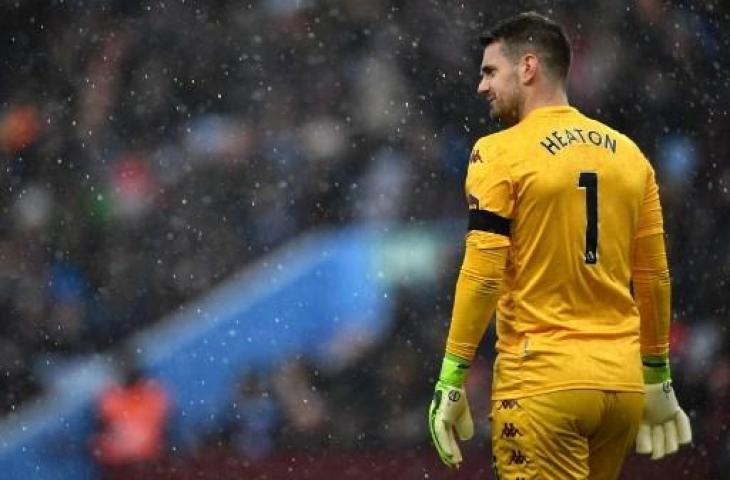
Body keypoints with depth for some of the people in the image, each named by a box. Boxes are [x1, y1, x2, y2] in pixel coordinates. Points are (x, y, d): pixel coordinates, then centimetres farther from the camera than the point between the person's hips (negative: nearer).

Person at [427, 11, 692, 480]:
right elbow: (654, 277, 13)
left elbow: (482, 276, -11)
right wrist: (658, 380, 22)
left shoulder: (501, 153, -6)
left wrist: (451, 381, -8)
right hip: (622, 384, 6)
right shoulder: (628, 153, 10)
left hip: (543, 383, -6)